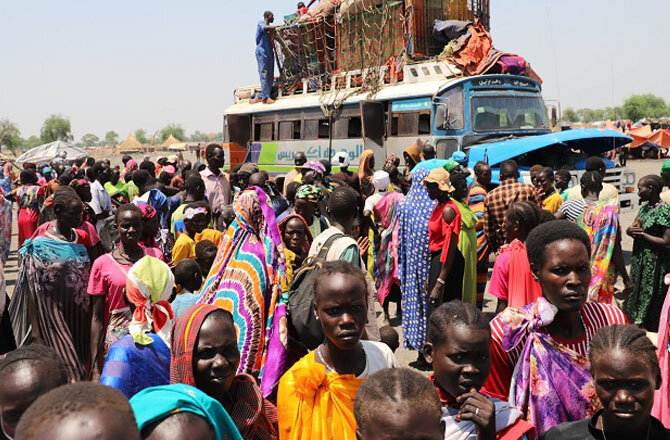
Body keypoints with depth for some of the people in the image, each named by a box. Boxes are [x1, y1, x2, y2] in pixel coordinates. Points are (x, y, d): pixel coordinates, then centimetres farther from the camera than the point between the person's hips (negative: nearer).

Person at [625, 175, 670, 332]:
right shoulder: (645, 206, 9)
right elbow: (630, 229, 10)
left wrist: (642, 234, -15)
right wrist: (632, 229, -13)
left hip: (655, 265, -9)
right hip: (639, 260, 9)